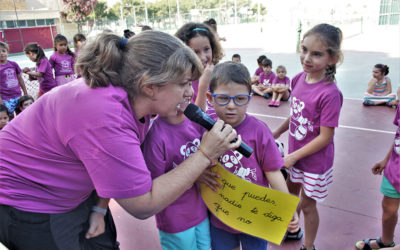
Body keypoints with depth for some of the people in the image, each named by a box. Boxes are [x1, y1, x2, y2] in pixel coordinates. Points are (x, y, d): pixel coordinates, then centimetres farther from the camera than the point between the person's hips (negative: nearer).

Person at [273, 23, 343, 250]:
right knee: (290, 194, 25)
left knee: (307, 205, 13)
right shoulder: (299, 79, -7)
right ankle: (293, 229, 53)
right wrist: (276, 133, 13)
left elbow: (325, 137, -23)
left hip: (316, 161, -6)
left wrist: (293, 157, -18)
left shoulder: (330, 94, -28)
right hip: (295, 154, 7)